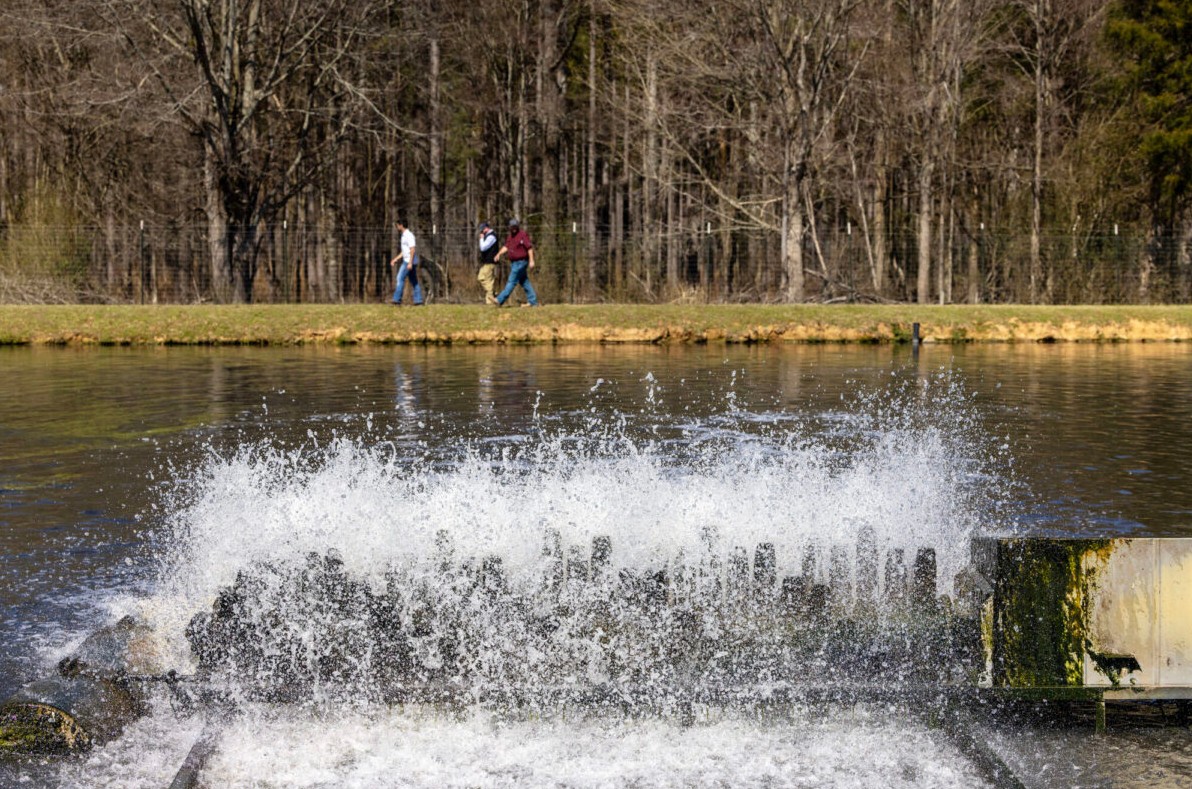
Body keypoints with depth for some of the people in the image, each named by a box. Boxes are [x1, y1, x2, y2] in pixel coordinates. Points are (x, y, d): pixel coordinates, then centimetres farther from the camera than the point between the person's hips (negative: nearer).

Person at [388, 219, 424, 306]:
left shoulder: (409, 235, -13)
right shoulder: (404, 236, 18)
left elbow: (413, 250, -21)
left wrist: (410, 263, -27)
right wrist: (395, 259, 22)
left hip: (409, 261, -10)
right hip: (407, 261, 10)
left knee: (400, 279, -12)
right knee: (414, 281, 8)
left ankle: (397, 300, -14)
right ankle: (418, 301, 8)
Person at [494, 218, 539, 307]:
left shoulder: (523, 234, -13)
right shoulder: (510, 236, 13)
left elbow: (530, 248, -17)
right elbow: (506, 247, 11)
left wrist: (531, 260, -22)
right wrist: (499, 253, -7)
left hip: (520, 262, -9)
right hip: (514, 263, 9)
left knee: (512, 282, -7)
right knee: (524, 282, 11)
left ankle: (500, 301, -9)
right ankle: (533, 302, 14)